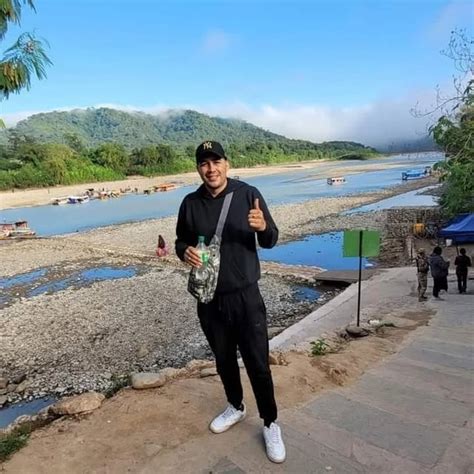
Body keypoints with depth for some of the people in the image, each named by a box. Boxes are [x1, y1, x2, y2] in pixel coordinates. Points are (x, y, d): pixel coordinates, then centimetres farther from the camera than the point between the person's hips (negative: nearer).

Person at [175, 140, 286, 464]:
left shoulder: (248, 194, -8)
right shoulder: (190, 203, 0)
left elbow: (271, 241, -6)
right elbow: (181, 241, 12)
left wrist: (263, 226, -29)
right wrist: (185, 252, -12)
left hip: (245, 295, -3)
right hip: (209, 298, 3)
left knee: (257, 363, 5)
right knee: (224, 359, 20)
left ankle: (271, 424, 26)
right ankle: (236, 407, 45)